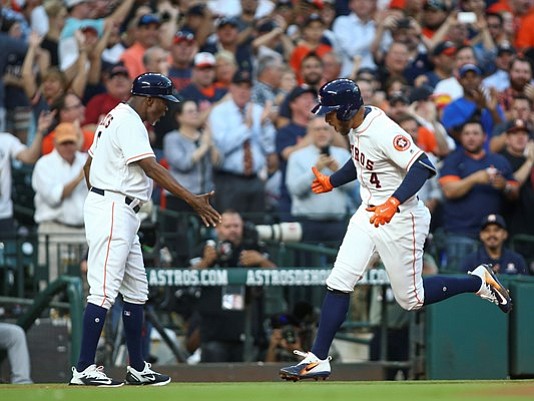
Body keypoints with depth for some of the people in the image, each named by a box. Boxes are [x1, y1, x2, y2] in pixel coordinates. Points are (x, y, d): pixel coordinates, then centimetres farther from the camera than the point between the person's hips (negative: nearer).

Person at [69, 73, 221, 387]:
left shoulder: (116, 118, 18)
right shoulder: (129, 122, -13)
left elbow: (89, 165, 24)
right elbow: (152, 168, -23)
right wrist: (192, 200, -27)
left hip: (123, 216, 11)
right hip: (113, 211, -11)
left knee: (136, 290, 12)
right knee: (104, 290, -12)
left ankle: (138, 369, 14)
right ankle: (84, 370, -12)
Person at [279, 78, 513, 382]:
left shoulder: (383, 131, -26)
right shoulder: (356, 126, 2)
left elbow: (422, 166, -34)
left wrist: (393, 204, -44)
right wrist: (331, 182, 28)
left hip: (400, 220, -8)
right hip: (369, 215, 8)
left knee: (411, 299, 3)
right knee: (339, 282, -2)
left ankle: (479, 281, 22)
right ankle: (318, 360, -1)